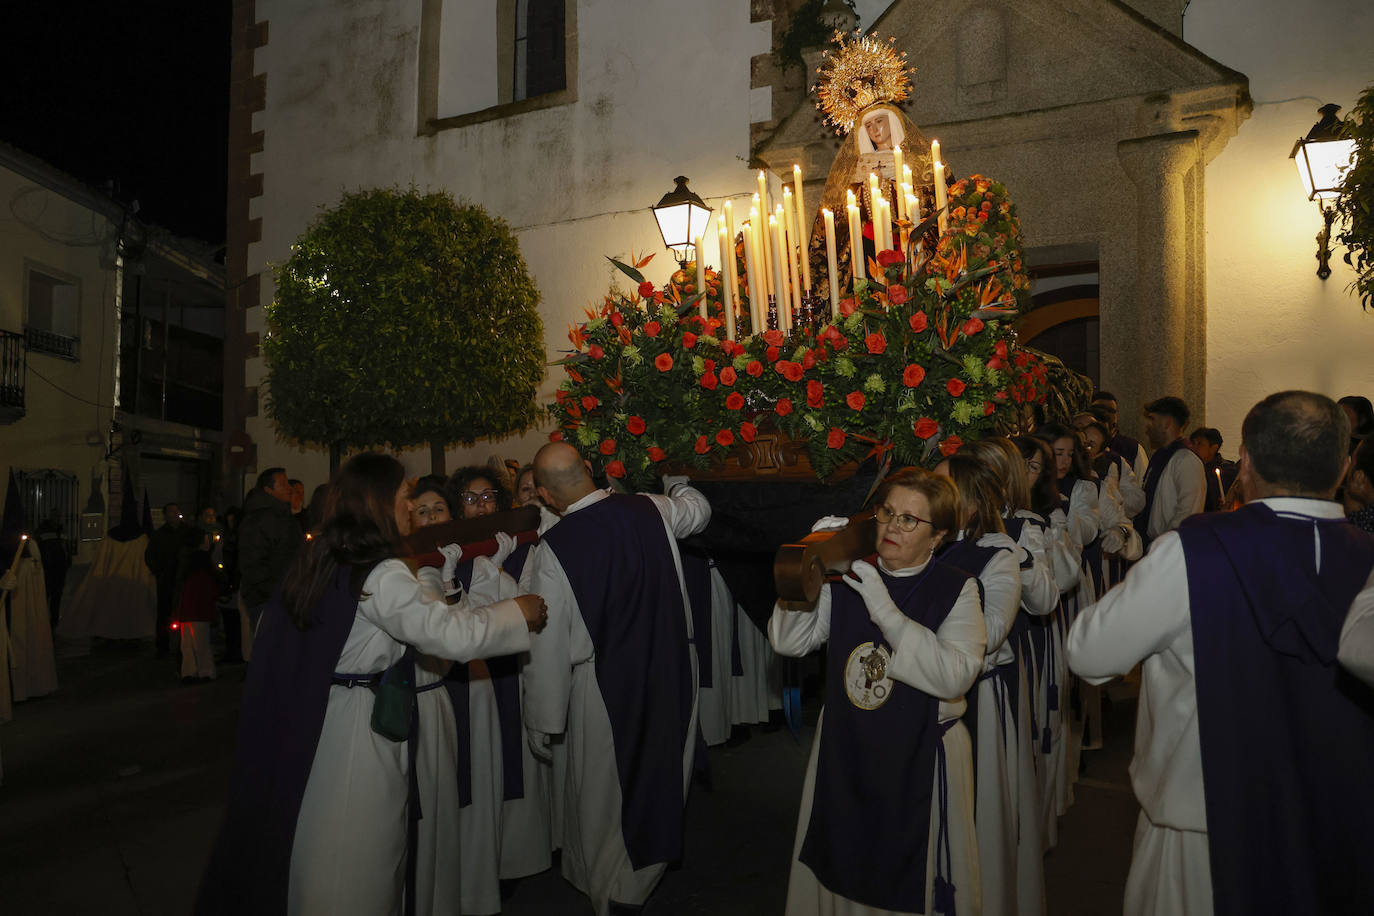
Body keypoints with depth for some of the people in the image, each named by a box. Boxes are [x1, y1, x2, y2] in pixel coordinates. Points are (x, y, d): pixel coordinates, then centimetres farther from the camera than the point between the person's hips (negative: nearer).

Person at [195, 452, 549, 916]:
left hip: (313, 723, 8)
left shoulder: (320, 561, 5)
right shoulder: (382, 574, -22)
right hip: (360, 726, -8)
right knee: (357, 862, 5)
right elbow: (451, 634, -27)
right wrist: (519, 612, -15)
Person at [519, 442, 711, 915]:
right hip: (671, 673, 4)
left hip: (606, 688, -4)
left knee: (604, 798, 16)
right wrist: (677, 482, 38)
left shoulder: (551, 550, -18)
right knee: (660, 783, 21)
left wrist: (542, 721, -2)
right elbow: (698, 508, 16)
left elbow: (548, 647, -14)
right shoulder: (651, 509, -8)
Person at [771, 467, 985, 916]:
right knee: (841, 869, 19)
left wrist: (885, 612, -29)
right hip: (844, 749, 3)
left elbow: (955, 677, -24)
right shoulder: (848, 576, 0)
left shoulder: (956, 589, -9)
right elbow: (788, 642, -4)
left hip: (919, 759, -3)